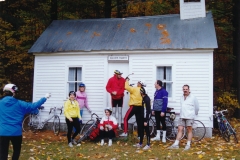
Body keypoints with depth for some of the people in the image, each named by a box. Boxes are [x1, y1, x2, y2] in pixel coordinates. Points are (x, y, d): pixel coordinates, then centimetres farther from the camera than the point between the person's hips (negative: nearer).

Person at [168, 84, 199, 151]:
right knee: (180, 129, 2)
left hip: (189, 117, -5)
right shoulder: (181, 98, 13)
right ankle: (176, 144, 3)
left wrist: (195, 113, 17)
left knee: (189, 130, 3)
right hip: (182, 116, 5)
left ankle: (188, 145, 11)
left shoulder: (193, 97, -4)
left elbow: (197, 107, 5)